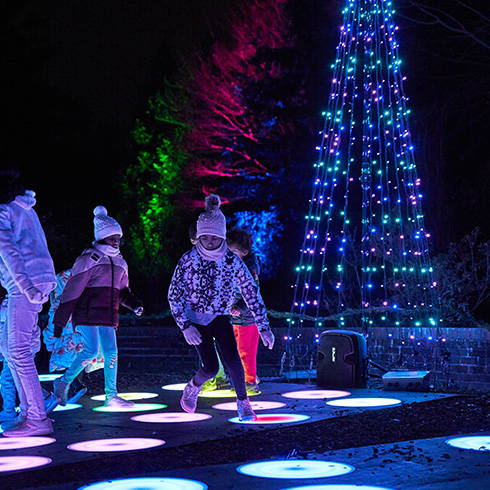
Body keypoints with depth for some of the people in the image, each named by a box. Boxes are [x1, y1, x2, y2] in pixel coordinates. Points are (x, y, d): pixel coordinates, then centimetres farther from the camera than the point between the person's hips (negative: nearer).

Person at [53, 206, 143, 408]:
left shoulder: (119, 262, 15)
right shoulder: (89, 259, -9)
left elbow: (122, 290, 25)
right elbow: (72, 289, -10)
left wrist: (134, 304, 3)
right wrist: (60, 320, -12)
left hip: (107, 315, 7)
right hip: (87, 312, -7)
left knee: (111, 352, 2)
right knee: (91, 350, -14)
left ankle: (111, 396, 8)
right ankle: (64, 382, 5)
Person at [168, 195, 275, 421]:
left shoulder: (232, 261, -12)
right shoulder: (188, 259, -16)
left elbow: (251, 292, -6)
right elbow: (174, 294, -11)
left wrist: (264, 326, -10)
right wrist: (185, 326, -19)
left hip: (221, 316, 1)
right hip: (196, 318, -1)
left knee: (232, 360, -20)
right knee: (210, 368, -13)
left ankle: (242, 402, 3)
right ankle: (193, 387, 21)